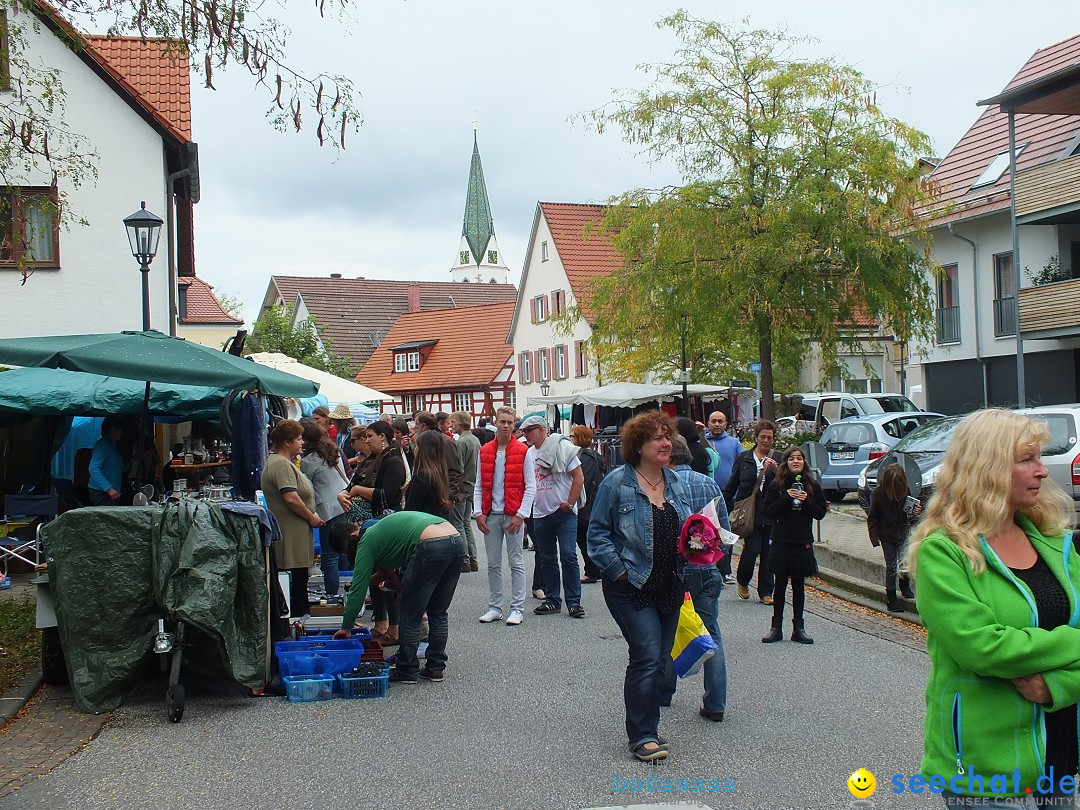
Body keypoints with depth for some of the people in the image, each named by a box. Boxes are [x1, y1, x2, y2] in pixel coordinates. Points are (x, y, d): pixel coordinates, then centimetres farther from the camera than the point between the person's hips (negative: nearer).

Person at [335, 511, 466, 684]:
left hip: (431, 548, -8)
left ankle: (407, 672, 16)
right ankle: (436, 667, 26)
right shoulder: (381, 529, 34)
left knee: (410, 616, 7)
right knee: (438, 613, 20)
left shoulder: (367, 542, 13)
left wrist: (346, 628, 19)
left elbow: (358, 588, 11)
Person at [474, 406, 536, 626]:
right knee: (493, 564, 8)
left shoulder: (522, 451, -1)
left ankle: (517, 609, 6)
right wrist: (478, 513, 0)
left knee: (516, 563, 1)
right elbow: (479, 486, 11)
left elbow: (530, 487, -2)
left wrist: (521, 514, -10)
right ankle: (495, 607, 16)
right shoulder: (484, 452, 8)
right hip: (491, 516, 3)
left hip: (513, 515, -3)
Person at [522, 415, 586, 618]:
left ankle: (574, 602, -3)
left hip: (564, 512, -6)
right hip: (540, 514, 6)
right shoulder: (530, 453, 11)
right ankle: (552, 600, 19)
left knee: (568, 557, -8)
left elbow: (579, 477, -8)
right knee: (547, 559, 10)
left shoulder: (562, 446, -6)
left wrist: (569, 504, -11)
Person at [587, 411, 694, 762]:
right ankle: (642, 736, -3)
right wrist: (620, 571, -14)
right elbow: (598, 534, -7)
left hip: (669, 586, 7)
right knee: (647, 656, -12)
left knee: (660, 659, 11)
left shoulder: (675, 482, 10)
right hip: (632, 587, -6)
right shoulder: (617, 482, -9)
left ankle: (646, 728, 24)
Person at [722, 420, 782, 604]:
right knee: (752, 549, -10)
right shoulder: (744, 458, 7)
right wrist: (728, 507, 9)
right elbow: (731, 486, 13)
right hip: (748, 513, -1)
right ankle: (742, 581, 17)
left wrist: (775, 470, -16)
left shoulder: (778, 459, 6)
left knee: (768, 552, 4)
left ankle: (766, 592, 15)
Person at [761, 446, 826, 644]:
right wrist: (786, 498, -16)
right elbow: (768, 512, -5)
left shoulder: (812, 486, 4)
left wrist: (807, 501, -13)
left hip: (803, 542, 1)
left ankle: (798, 628, 14)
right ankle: (776, 628, 9)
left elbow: (821, 513, 4)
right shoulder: (776, 486, 0)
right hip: (780, 542, -1)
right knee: (780, 585, 3)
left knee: (799, 585, 8)